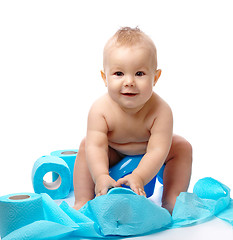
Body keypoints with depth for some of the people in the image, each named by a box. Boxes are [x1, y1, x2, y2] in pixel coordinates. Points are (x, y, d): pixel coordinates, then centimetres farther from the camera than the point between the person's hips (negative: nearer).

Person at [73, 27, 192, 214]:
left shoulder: (160, 110, -37)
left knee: (182, 147, -17)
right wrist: (101, 176, -54)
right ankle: (82, 201, -9)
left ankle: (171, 201, -9)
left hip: (146, 152, 0)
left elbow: (157, 150, -41)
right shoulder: (100, 109, -34)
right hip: (113, 152, 0)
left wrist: (138, 177, -55)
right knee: (85, 145, -19)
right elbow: (96, 145, -38)